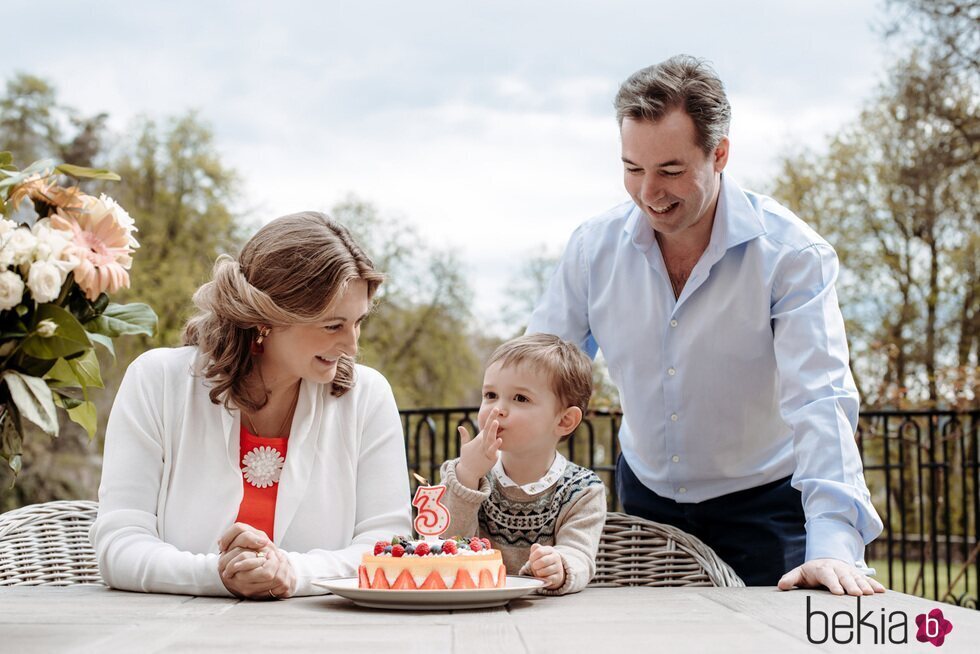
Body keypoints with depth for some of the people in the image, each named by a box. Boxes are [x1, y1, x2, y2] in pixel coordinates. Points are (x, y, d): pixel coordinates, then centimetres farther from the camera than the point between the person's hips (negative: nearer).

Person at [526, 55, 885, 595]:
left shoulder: (790, 253, -19)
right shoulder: (594, 247, -9)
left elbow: (819, 402, -28)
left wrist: (833, 544, -41)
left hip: (762, 503, -3)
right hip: (646, 498, 3)